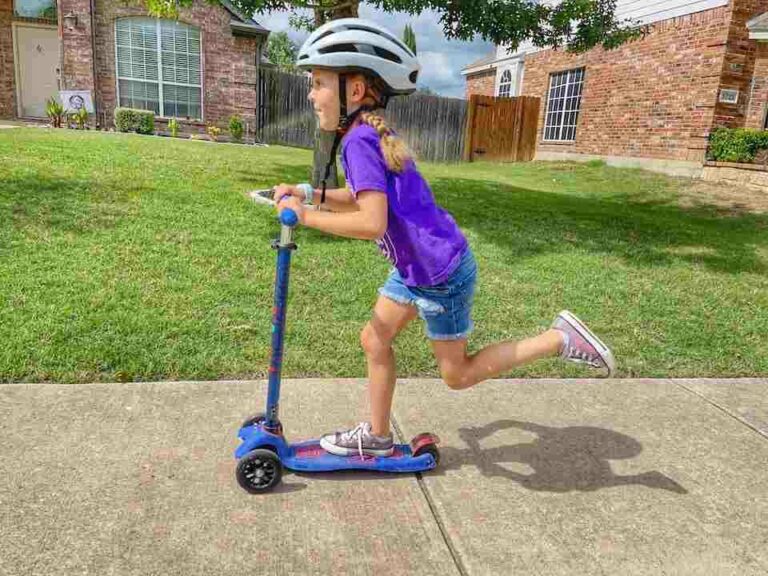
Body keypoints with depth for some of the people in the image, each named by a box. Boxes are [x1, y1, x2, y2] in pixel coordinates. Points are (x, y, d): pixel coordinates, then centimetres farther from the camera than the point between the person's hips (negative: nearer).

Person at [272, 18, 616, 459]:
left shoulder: (359, 140, -23)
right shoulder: (374, 135, 6)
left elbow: (371, 222, -31)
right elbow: (362, 198, 19)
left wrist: (306, 217, -20)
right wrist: (309, 194, 8)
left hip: (442, 274, -9)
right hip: (416, 267, 9)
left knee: (458, 375, 6)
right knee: (375, 341, 14)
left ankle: (560, 339, 10)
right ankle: (377, 437, 30)